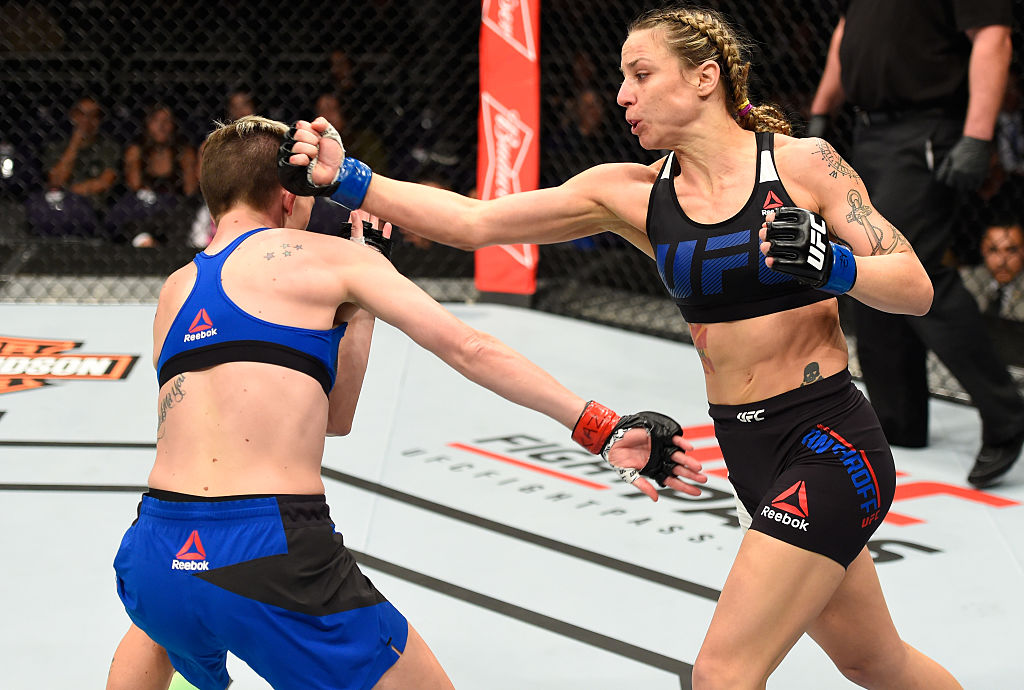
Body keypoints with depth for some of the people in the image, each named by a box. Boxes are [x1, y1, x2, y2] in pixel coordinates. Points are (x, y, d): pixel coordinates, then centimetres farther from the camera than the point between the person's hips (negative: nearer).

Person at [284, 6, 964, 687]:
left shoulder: (802, 163, -8)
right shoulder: (633, 194, 3)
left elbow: (916, 288, -7)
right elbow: (473, 221, -1)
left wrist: (831, 265, -26)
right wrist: (345, 177, -9)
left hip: (830, 440, -6)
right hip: (750, 454, 6)